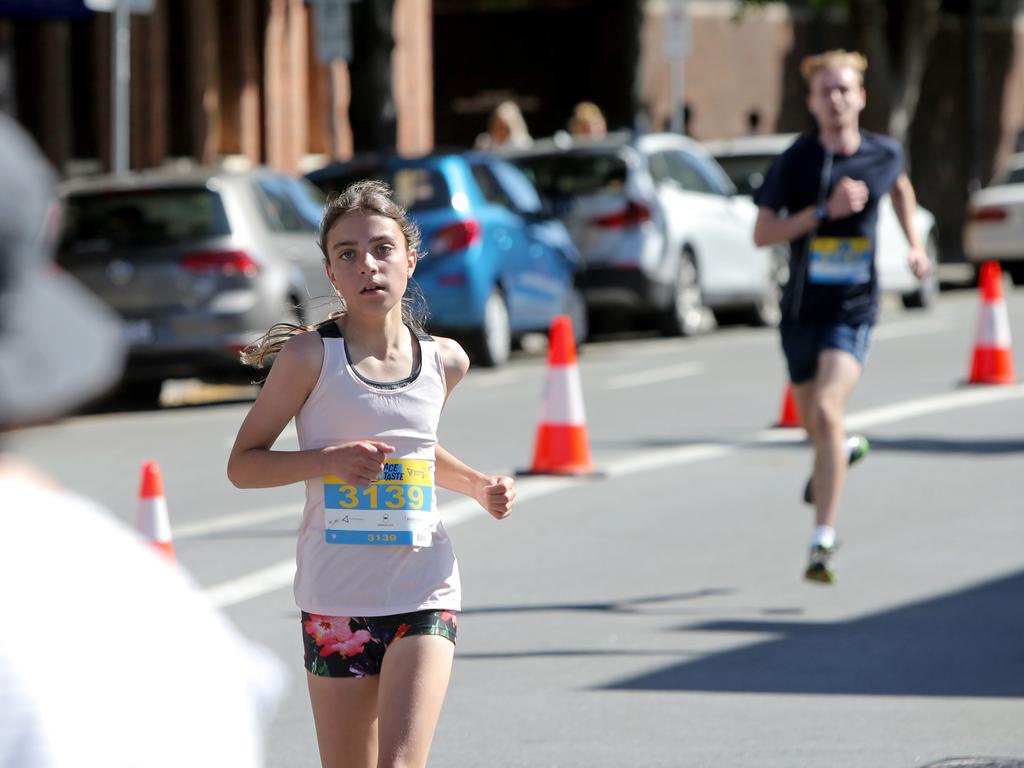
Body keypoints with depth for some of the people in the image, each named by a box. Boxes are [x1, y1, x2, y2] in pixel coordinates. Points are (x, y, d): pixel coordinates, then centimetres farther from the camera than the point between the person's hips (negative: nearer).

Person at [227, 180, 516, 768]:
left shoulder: (445, 361, 5)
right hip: (336, 601, -1)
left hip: (424, 593, 1)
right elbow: (242, 465, -3)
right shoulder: (310, 356, -6)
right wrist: (329, 461, -19)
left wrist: (479, 486, 8)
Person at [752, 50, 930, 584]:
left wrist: (914, 243, 16)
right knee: (813, 422, 17)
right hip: (802, 307, 2)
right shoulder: (795, 160, -8)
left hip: (854, 309, -2)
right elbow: (762, 234, -13)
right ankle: (845, 450, 57)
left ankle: (822, 543, -18)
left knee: (826, 411, -21)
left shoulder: (884, 154, -1)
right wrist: (825, 210, -22)